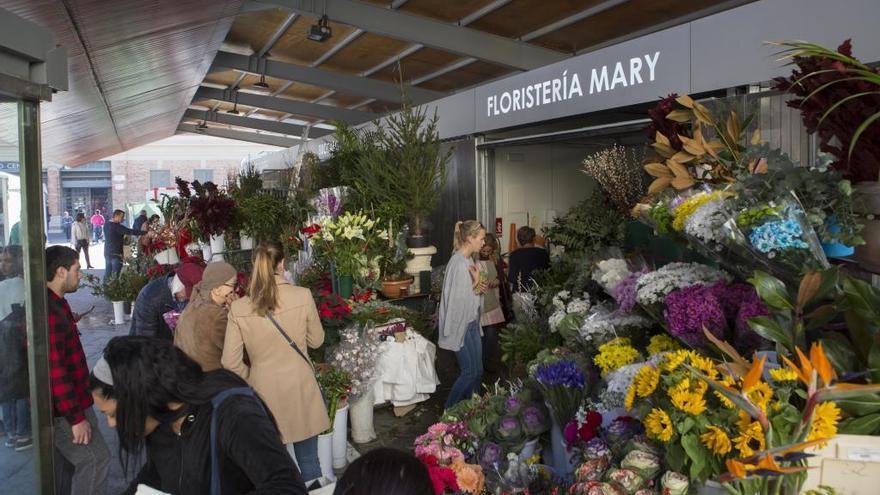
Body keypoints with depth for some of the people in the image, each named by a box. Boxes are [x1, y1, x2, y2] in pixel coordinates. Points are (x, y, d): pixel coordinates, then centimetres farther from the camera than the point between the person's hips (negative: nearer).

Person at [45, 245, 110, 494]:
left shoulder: (54, 304, 10)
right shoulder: (49, 311, -24)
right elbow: (54, 370, -27)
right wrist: (76, 417, -25)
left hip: (64, 403, 11)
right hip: (64, 408, -11)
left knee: (65, 463, 18)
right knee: (96, 459, -6)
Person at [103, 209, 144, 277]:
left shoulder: (106, 225, 9)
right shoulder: (117, 226, -16)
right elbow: (130, 231, -23)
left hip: (107, 252, 8)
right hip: (116, 253, -8)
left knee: (108, 274, 13)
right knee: (115, 275, -6)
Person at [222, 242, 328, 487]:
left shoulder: (239, 308, -11)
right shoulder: (303, 296, -14)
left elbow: (230, 363, -7)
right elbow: (316, 340, 0)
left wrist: (251, 378, 11)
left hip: (264, 389, 1)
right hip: (300, 386, 0)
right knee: (307, 454, 18)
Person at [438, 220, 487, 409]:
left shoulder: (469, 260, 9)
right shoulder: (458, 263, -21)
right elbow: (458, 300, -21)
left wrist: (479, 286, -1)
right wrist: (477, 283, -17)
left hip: (472, 322, 9)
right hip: (460, 325, -9)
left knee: (478, 370, 13)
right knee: (469, 372, -2)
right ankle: (448, 411, 14)